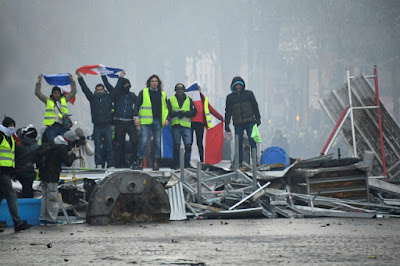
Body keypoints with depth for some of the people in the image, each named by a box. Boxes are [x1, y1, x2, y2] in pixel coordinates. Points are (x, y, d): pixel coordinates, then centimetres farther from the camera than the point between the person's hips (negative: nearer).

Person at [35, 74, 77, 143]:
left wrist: (72, 81, 9)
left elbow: (73, 92, 16)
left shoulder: (64, 99, 15)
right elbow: (37, 93, 6)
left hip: (63, 126, 2)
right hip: (51, 126, -2)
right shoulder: (48, 101, 10)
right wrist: (39, 82, -1)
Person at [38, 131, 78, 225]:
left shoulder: (53, 144, 12)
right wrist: (73, 155, 7)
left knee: (45, 196, 14)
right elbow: (68, 163, -11)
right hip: (51, 176, -9)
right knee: (53, 198, -2)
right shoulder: (62, 148, -16)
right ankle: (51, 219, 0)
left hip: (43, 174, 9)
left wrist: (73, 157, 24)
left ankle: (43, 218, 17)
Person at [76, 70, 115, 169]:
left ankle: (111, 165, -4)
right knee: (98, 147, -1)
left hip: (107, 126, -1)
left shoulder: (108, 98, 11)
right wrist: (80, 77, 5)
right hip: (97, 126, 1)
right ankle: (99, 164, 0)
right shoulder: (93, 98, 11)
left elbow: (113, 89, 9)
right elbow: (85, 89, 9)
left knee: (109, 146, -3)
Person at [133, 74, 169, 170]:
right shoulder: (143, 92, 6)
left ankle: (156, 162, 8)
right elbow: (137, 105, 4)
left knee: (157, 142, 2)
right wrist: (136, 117, -6)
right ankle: (141, 161, -2)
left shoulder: (162, 94, 15)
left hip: (158, 121, 3)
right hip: (146, 121, -3)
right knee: (144, 141, -10)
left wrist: (166, 118, 5)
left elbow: (165, 108, 19)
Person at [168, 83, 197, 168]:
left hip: (186, 126, 1)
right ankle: (176, 164, 6)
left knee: (188, 145, -8)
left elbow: (194, 112, 6)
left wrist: (184, 113, -10)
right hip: (175, 126, -1)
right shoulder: (171, 100, 11)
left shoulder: (189, 100, 14)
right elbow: (168, 112, -1)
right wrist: (177, 113, -14)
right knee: (176, 146, 0)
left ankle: (187, 164, 1)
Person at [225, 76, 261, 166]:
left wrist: (258, 119, 2)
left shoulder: (249, 94, 8)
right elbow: (228, 111, 11)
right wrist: (226, 124, 6)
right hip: (238, 123, 1)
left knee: (252, 141, -8)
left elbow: (255, 107, 10)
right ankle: (239, 162, 3)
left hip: (249, 122, -1)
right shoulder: (230, 97, 11)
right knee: (238, 143, 0)